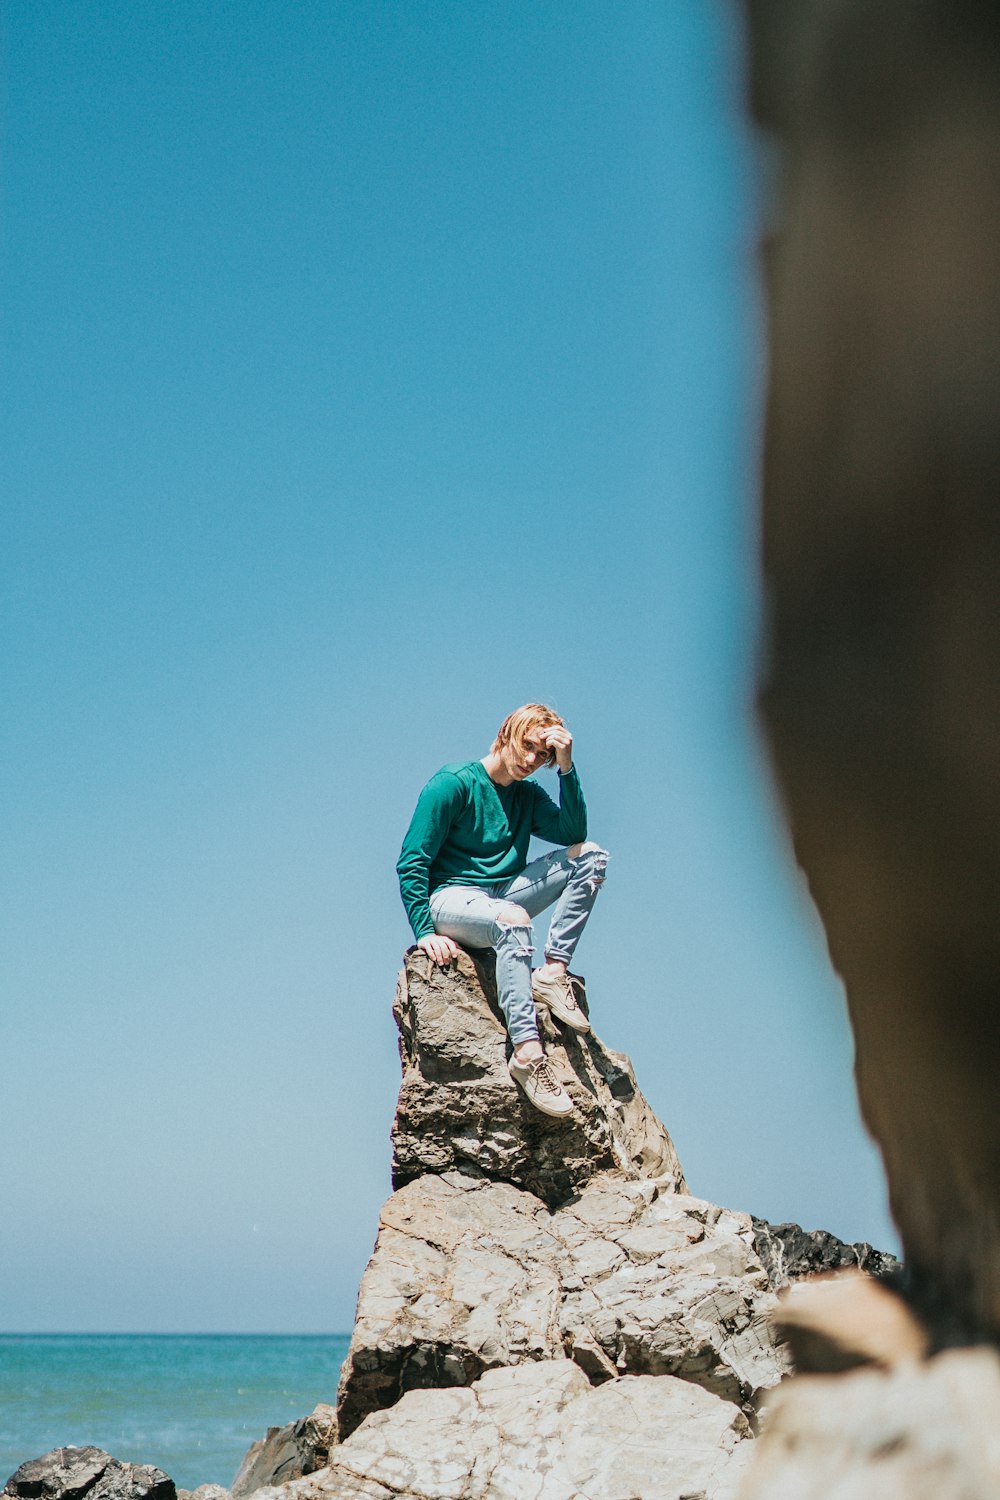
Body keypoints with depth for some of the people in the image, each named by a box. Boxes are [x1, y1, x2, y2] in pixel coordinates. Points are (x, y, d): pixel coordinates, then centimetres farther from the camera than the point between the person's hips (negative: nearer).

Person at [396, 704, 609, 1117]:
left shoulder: (528, 796, 14)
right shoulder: (453, 784, -7)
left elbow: (574, 833, -1)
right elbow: (411, 863, -11)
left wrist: (566, 769, -9)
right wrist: (425, 932, -21)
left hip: (502, 897, 7)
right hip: (451, 899, -7)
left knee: (590, 855, -8)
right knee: (512, 920, -40)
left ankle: (552, 972, -17)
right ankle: (527, 1052, -50)